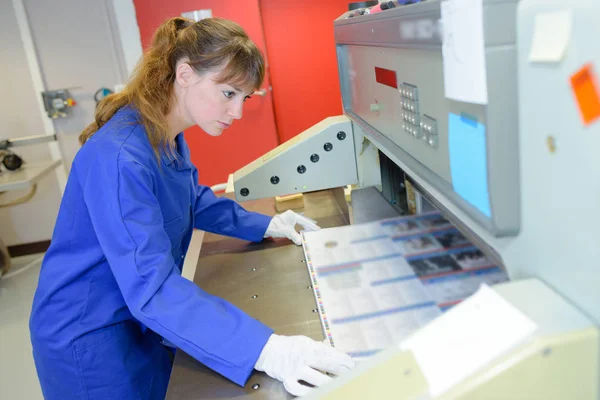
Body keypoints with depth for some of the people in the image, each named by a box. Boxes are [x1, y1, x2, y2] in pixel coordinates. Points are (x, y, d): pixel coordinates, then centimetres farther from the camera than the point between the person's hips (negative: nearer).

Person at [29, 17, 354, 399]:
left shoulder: (168, 136, -4)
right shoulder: (118, 158, -32)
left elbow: (194, 201, 15)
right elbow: (151, 285, -37)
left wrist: (265, 225, 8)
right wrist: (264, 349, -44)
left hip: (140, 319, 8)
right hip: (89, 338, -8)